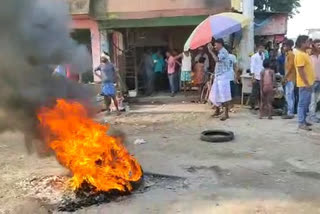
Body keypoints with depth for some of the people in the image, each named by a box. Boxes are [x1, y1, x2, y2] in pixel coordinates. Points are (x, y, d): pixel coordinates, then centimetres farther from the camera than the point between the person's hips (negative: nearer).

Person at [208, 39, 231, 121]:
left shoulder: (224, 52, -14)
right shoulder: (220, 52, 18)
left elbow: (216, 59, -28)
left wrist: (211, 51, -18)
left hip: (223, 77, -10)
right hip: (218, 77, 10)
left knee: (224, 95, -8)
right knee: (216, 94, 14)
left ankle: (226, 114, -4)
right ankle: (217, 111, 27)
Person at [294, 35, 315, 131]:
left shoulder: (304, 53, 13)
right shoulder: (300, 54, -17)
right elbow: (301, 71, -22)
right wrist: (306, 83, -22)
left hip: (308, 83, 10)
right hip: (304, 84, -10)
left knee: (306, 103, 15)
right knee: (303, 103, -4)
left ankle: (303, 121, 24)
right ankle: (301, 123, 1)